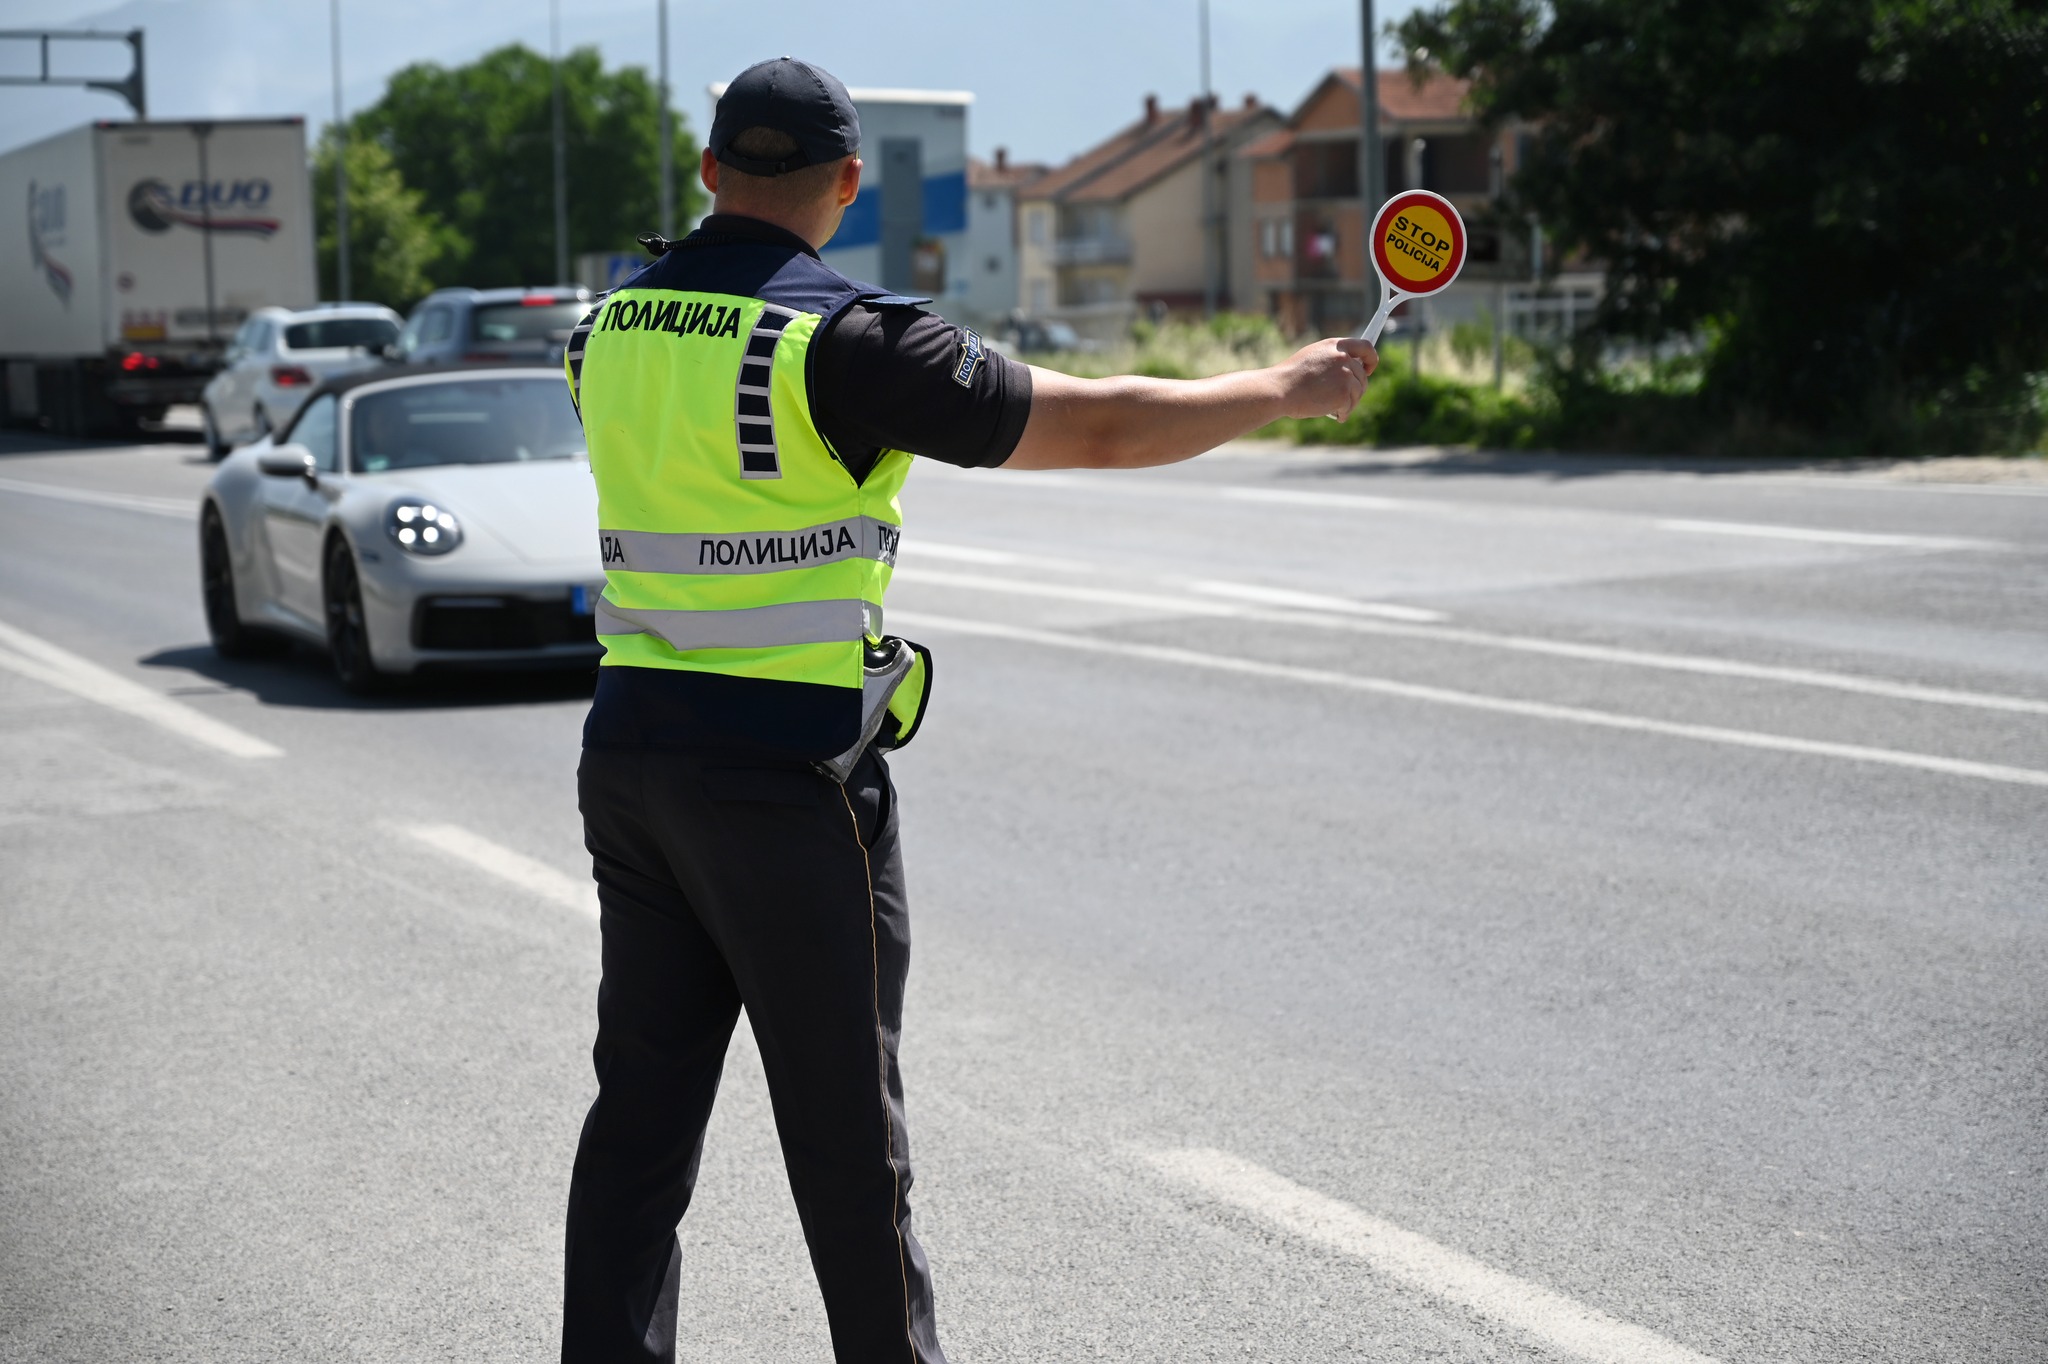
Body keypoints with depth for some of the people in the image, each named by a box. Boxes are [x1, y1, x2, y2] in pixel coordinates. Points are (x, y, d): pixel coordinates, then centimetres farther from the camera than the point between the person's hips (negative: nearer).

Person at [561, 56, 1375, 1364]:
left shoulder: (610, 327, 6)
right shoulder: (849, 340, -14)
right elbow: (1099, 428, -10)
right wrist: (1289, 386, 4)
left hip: (630, 751, 6)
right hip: (789, 776, -6)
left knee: (642, 1113, 12)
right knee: (847, 1137, 6)